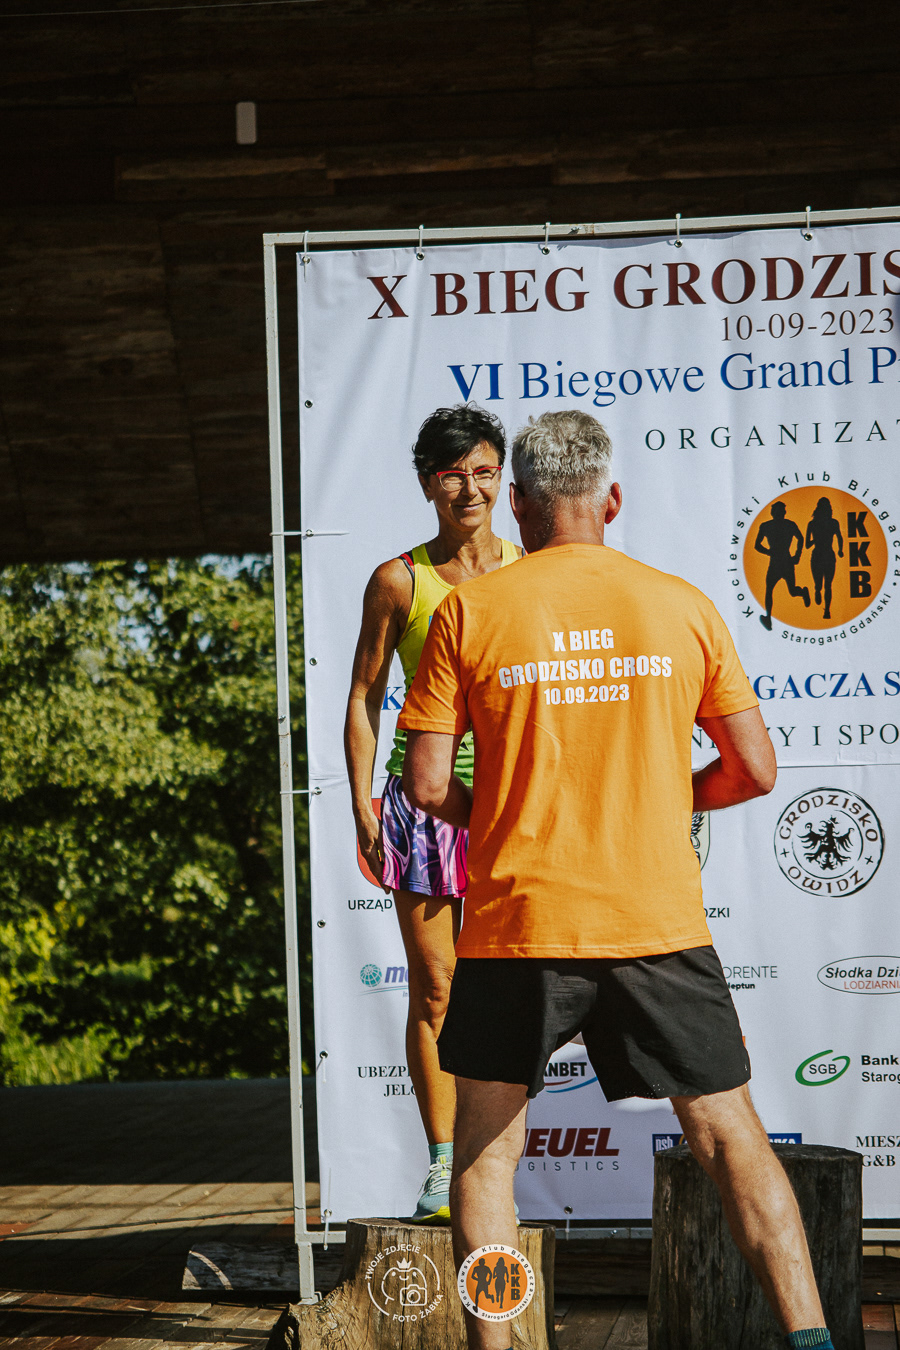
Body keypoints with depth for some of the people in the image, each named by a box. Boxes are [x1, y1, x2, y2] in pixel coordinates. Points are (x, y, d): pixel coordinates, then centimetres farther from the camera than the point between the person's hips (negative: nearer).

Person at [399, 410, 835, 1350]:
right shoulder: (681, 607, 3)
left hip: (517, 920, -1)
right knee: (730, 1135, 10)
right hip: (659, 917, 1)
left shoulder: (470, 612, -2)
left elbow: (426, 784, -4)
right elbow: (754, 770, 4)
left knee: (487, 1147, 13)